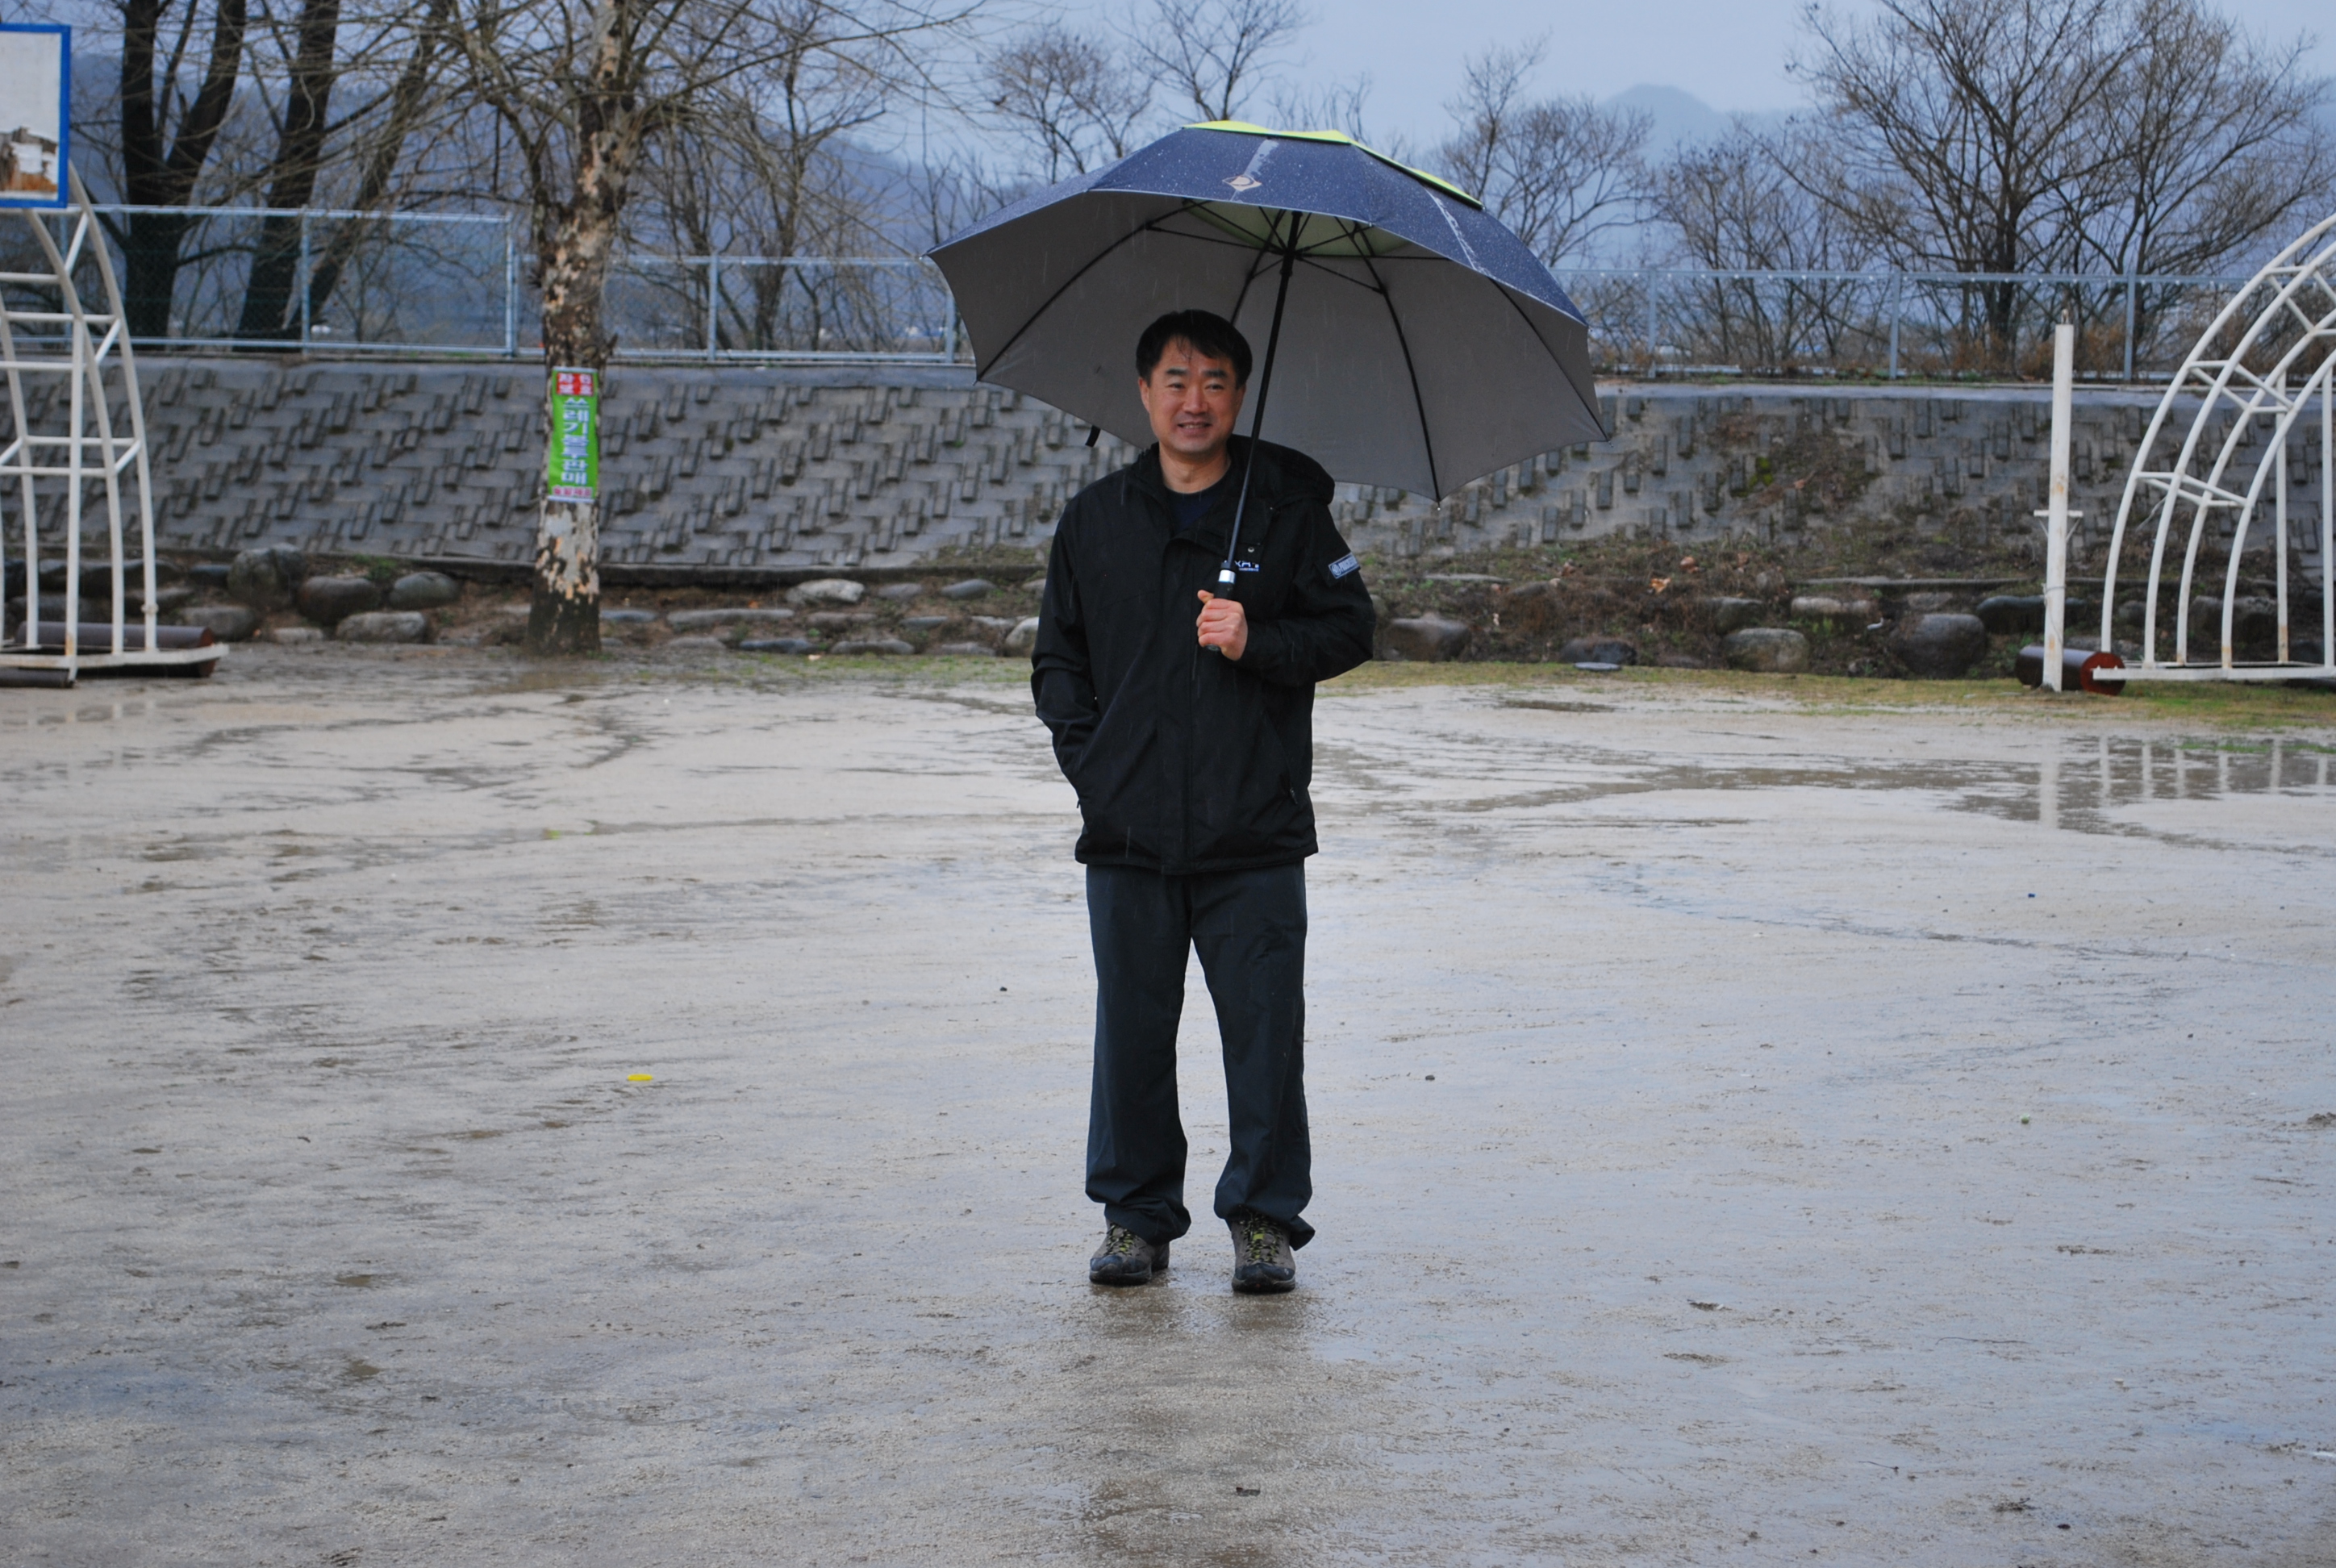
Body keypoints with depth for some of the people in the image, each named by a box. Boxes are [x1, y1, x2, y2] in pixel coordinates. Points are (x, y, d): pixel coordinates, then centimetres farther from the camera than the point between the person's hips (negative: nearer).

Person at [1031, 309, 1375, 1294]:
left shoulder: (1287, 506, 4)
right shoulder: (1095, 520, 11)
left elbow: (1348, 631, 4)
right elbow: (1058, 657, 17)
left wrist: (1258, 643, -13)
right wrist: (1089, 756, 4)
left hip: (1254, 832, -2)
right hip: (1128, 833, 2)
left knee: (1264, 1028, -2)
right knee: (1132, 1027, 6)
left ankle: (1266, 1218, 10)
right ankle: (1135, 1215, 18)